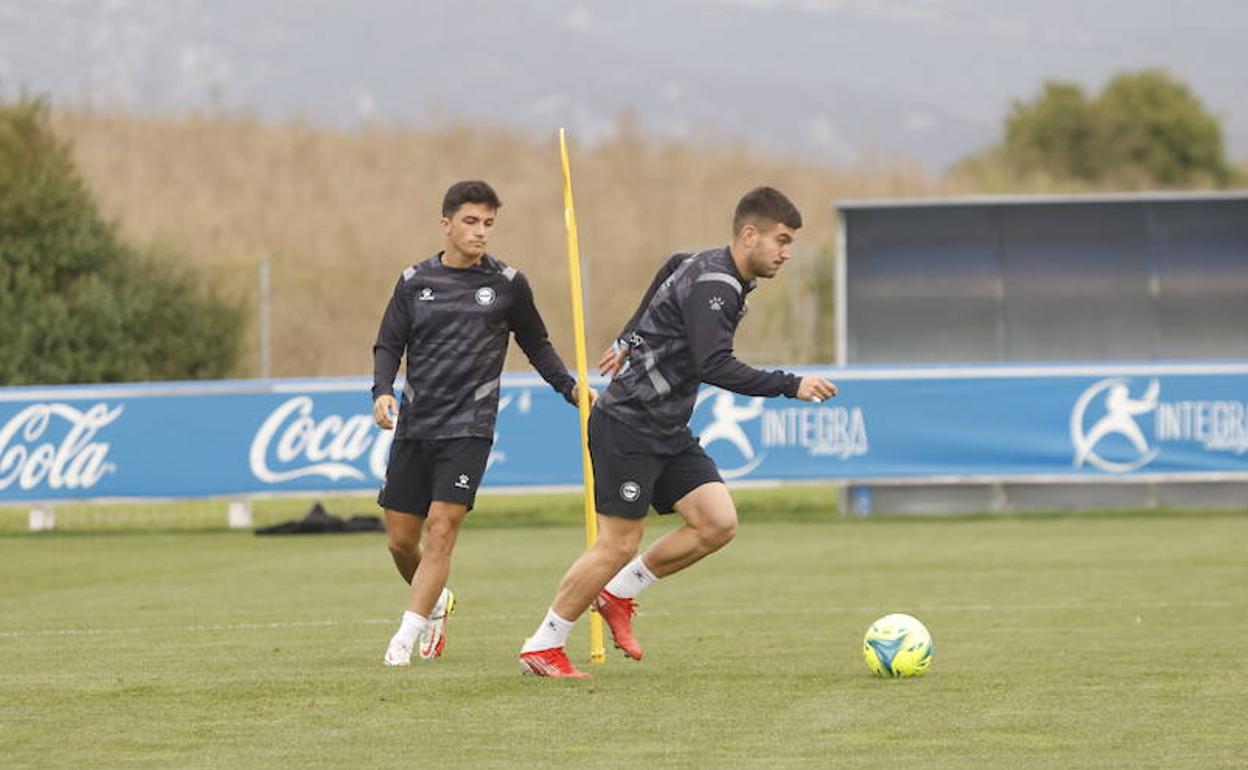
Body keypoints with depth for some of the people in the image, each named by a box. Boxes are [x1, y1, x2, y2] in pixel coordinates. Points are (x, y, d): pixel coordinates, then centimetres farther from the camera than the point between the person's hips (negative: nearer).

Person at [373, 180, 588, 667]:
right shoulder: (415, 282, 7)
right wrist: (382, 392, -9)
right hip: (414, 426, 3)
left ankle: (406, 635, -9)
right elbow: (388, 345, 10)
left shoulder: (507, 284, 4)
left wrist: (570, 388, 2)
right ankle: (435, 604, 34)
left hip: (469, 429, -3)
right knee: (400, 539, 5)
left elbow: (536, 344, 15)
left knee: (441, 528, -15)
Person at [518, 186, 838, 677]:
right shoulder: (712, 284, -21)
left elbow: (672, 268, 32)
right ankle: (541, 648, 7)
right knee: (619, 544, -7)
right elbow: (715, 368, -31)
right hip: (628, 427, -9)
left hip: (668, 433, 9)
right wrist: (790, 386, -31)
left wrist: (631, 340, 38)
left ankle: (619, 594, 13)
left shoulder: (708, 269, 9)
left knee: (718, 525, -3)